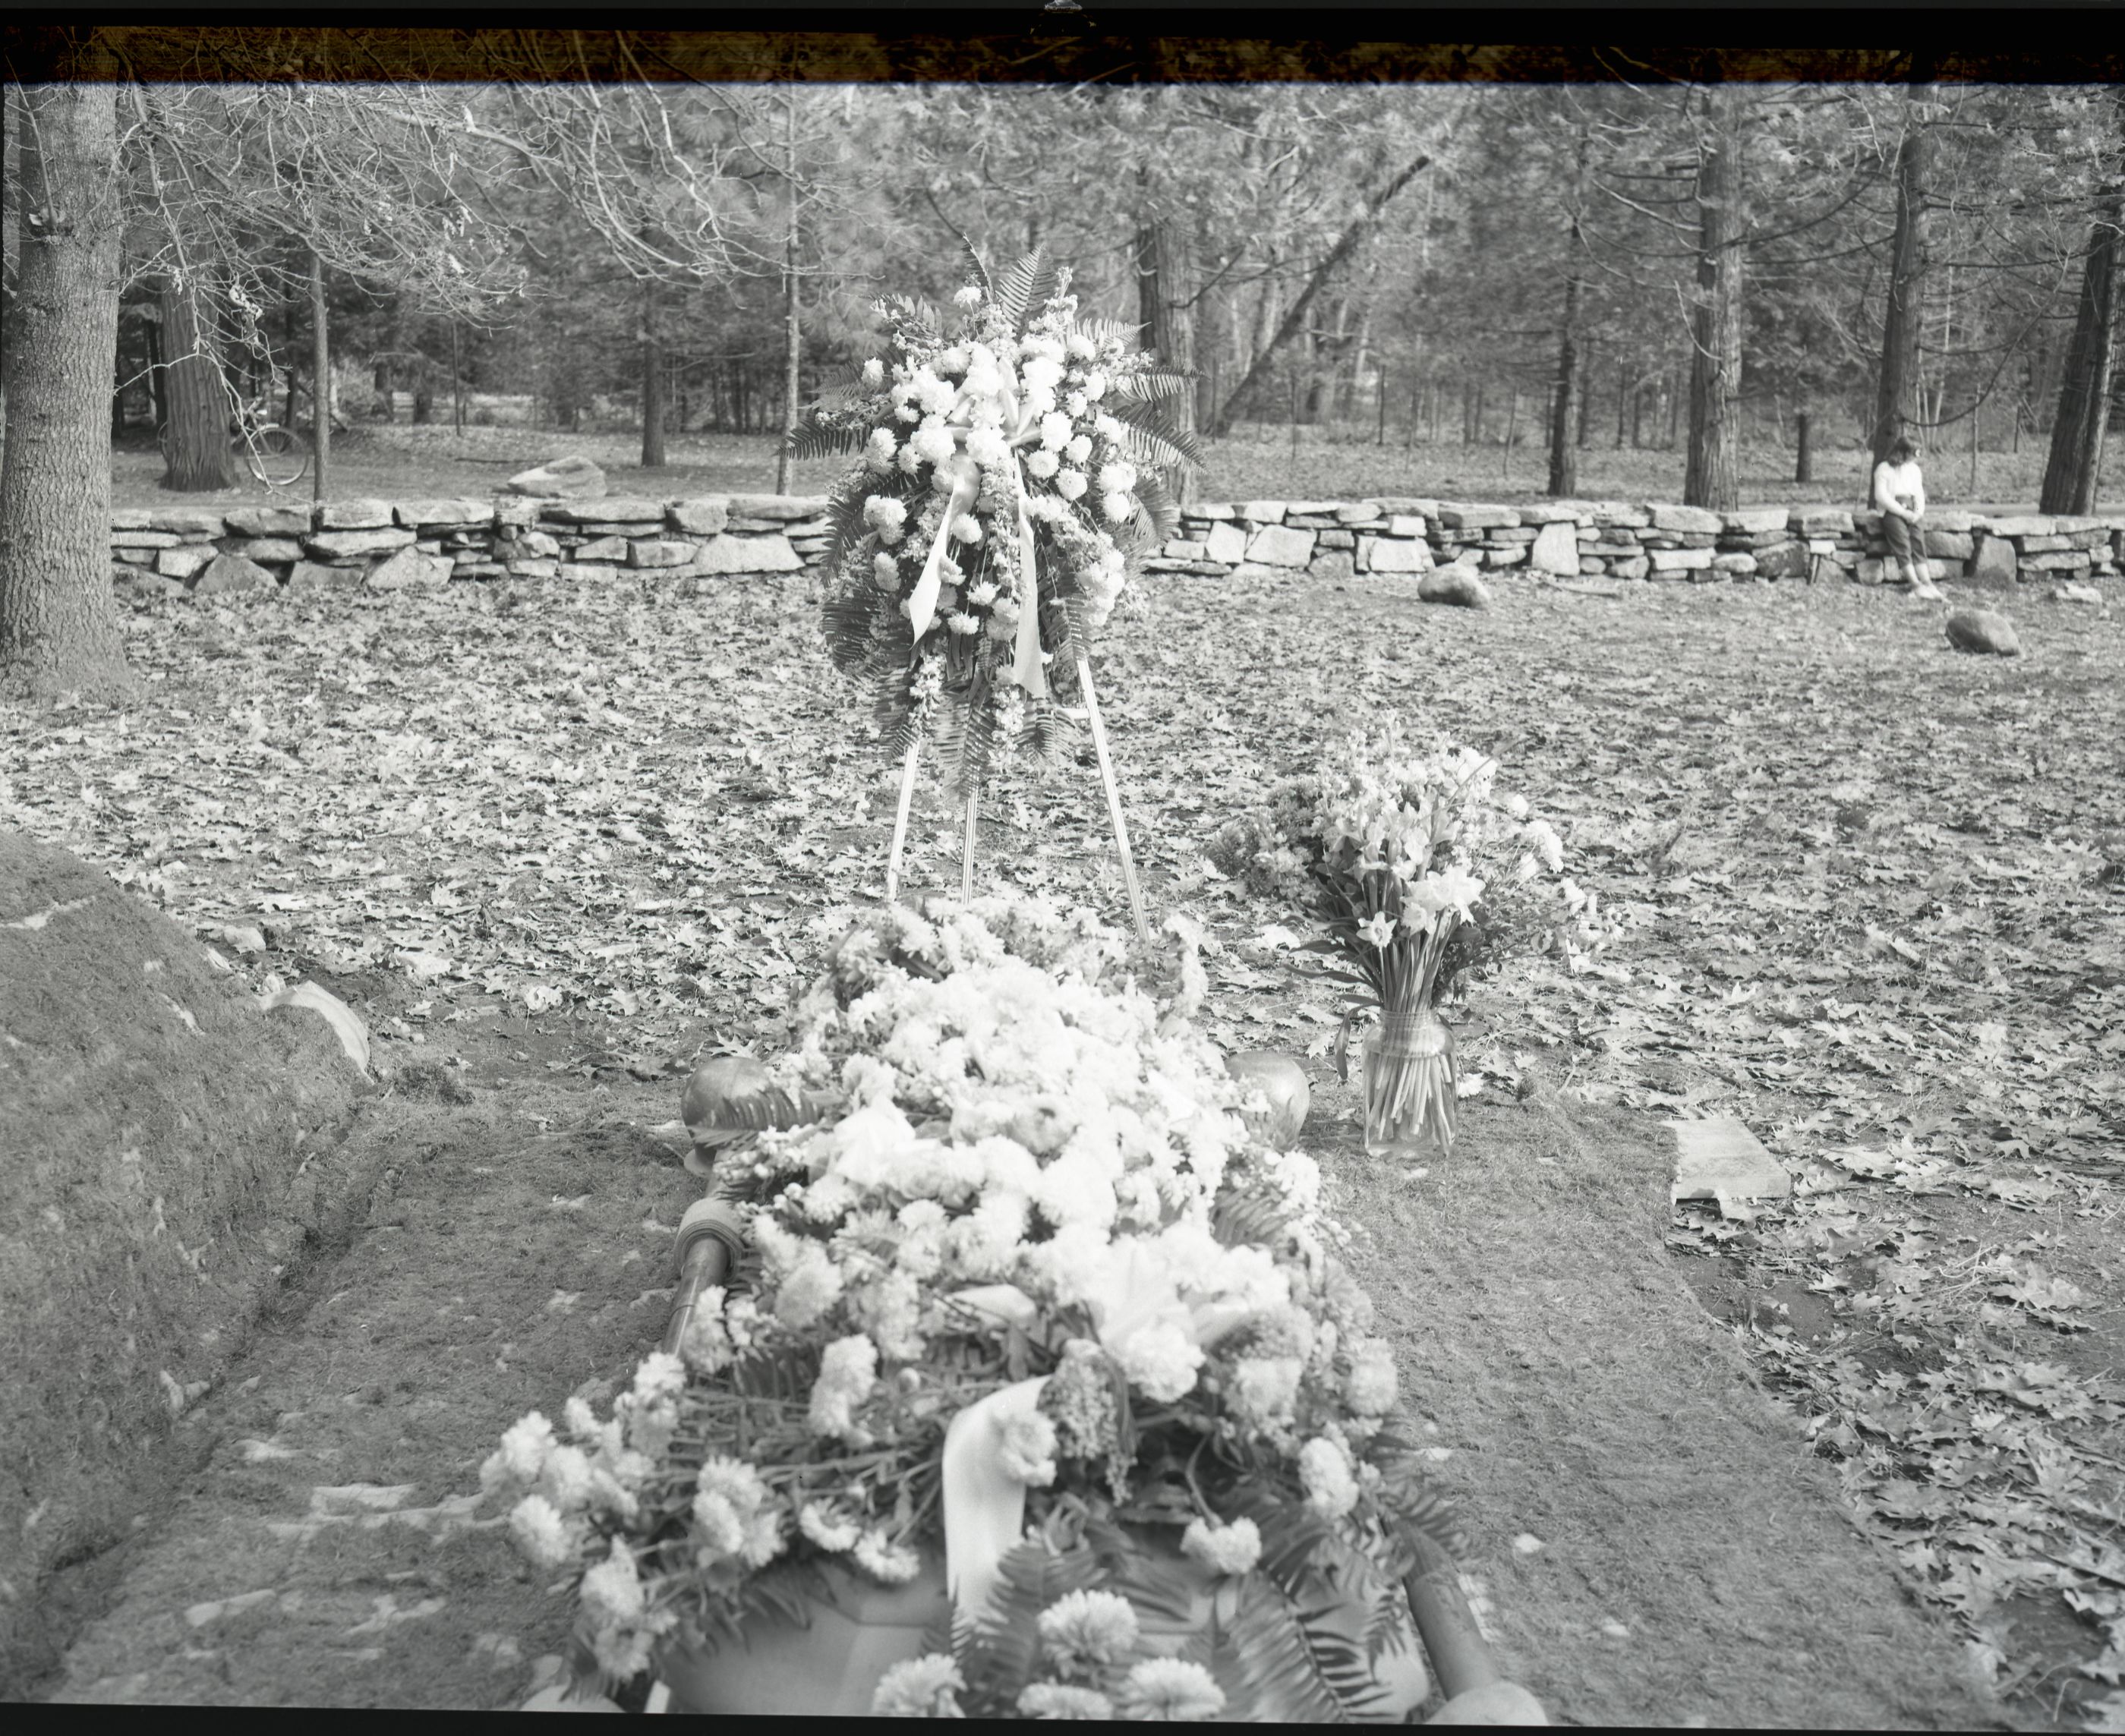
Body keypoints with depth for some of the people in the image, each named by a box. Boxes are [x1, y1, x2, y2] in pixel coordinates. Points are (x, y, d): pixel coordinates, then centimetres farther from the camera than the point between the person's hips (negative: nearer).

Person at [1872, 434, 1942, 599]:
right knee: (1903, 544, -24)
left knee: (1918, 543, -17)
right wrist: (1903, 512, -13)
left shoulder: (1914, 469, 19)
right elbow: (1881, 496, -8)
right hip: (1891, 512, -5)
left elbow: (1919, 494, 16)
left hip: (1910, 513, 5)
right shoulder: (1884, 469, 1)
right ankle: (1916, 585, -33)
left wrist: (1918, 512, -4)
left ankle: (1927, 584, -28)